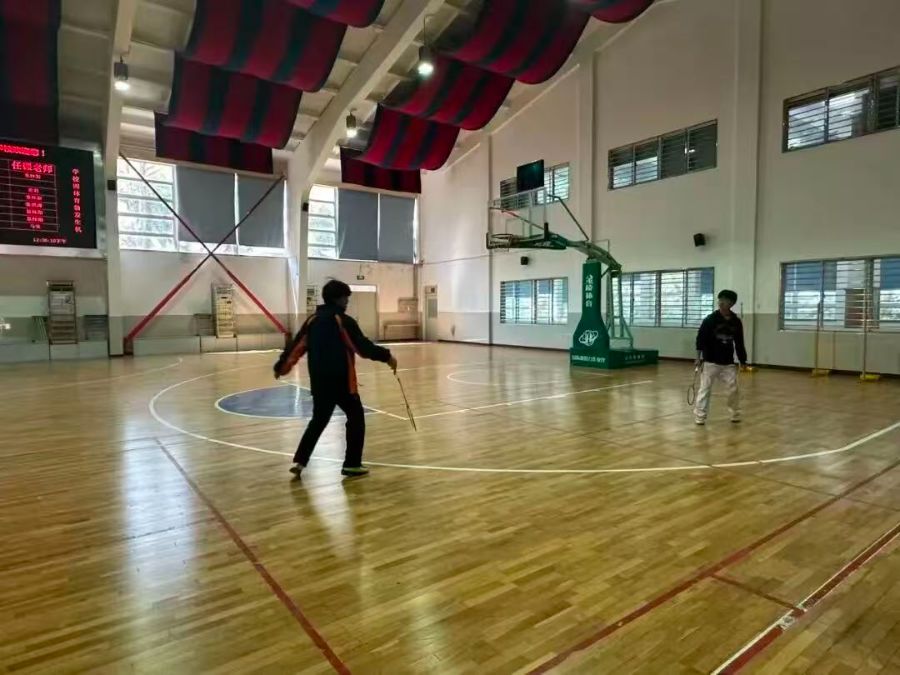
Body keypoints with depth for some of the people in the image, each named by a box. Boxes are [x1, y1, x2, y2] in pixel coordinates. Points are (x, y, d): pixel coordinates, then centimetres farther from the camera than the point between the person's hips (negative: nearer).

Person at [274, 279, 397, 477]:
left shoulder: (313, 320, 8)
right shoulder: (344, 321, -10)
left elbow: (297, 347, 9)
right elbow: (364, 347, -13)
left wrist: (281, 367, 18)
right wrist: (387, 356, -5)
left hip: (319, 381, 6)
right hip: (342, 380, -6)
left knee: (318, 420, 19)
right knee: (356, 419, 9)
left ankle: (299, 461, 14)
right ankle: (352, 464, 10)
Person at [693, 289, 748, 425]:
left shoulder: (736, 322, 3)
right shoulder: (710, 319, -8)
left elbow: (739, 343, 11)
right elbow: (700, 338, -10)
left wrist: (743, 361, 12)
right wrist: (699, 357, -17)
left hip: (728, 363, 3)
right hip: (710, 362, -3)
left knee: (734, 389, 8)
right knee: (705, 389, -3)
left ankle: (735, 414, 28)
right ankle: (700, 416, 3)